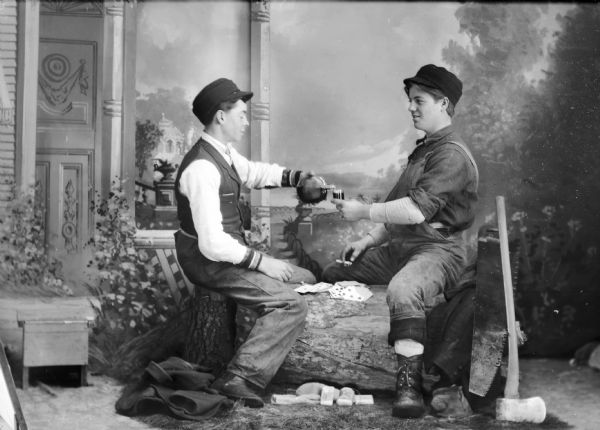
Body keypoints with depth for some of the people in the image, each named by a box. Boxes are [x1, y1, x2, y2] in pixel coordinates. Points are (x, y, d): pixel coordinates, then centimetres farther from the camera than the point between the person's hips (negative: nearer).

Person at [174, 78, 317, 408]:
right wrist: (261, 262, -21)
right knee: (291, 304, -21)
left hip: (229, 253, 10)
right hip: (209, 261, -10)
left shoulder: (225, 153, 4)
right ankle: (240, 378, -21)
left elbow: (253, 172, 28)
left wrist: (297, 177, 14)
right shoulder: (202, 168, -25)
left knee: (306, 280, 17)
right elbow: (212, 244, -29)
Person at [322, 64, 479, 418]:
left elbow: (417, 209, -24)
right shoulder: (425, 149, 20)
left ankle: (410, 386, -40)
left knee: (402, 289, -41)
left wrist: (364, 212, -17)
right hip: (400, 245, 11)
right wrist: (370, 239, 13)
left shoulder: (452, 155, -13)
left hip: (437, 249, -11)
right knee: (333, 274, 14)